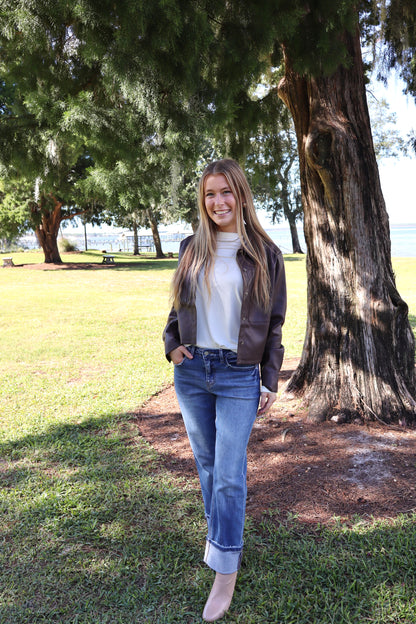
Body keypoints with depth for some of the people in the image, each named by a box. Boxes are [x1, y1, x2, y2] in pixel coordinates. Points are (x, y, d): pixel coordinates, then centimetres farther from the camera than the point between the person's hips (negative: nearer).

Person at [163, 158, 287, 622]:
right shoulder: (192, 249, 6)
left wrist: (271, 382, -1)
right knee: (206, 462, 16)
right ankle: (217, 529, 39)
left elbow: (273, 323, 1)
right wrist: (172, 343, -4)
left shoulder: (264, 254, -2)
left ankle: (226, 570, 13)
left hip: (238, 375, -3)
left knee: (230, 473, -1)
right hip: (191, 371, 4)